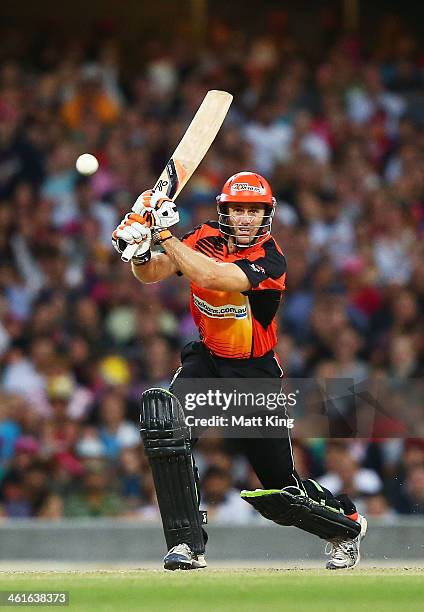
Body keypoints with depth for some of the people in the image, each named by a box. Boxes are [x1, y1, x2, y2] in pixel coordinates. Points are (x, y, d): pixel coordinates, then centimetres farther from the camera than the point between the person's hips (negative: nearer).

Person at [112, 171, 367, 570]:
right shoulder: (207, 239, -5)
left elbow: (211, 277, -37)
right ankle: (187, 545, -22)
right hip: (207, 361, 4)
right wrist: (140, 250, -35)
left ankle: (347, 524, 36)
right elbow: (150, 273, -13)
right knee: (163, 420, -28)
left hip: (255, 374, -4)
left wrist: (165, 235, -38)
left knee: (278, 491, 1)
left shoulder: (270, 260, -22)